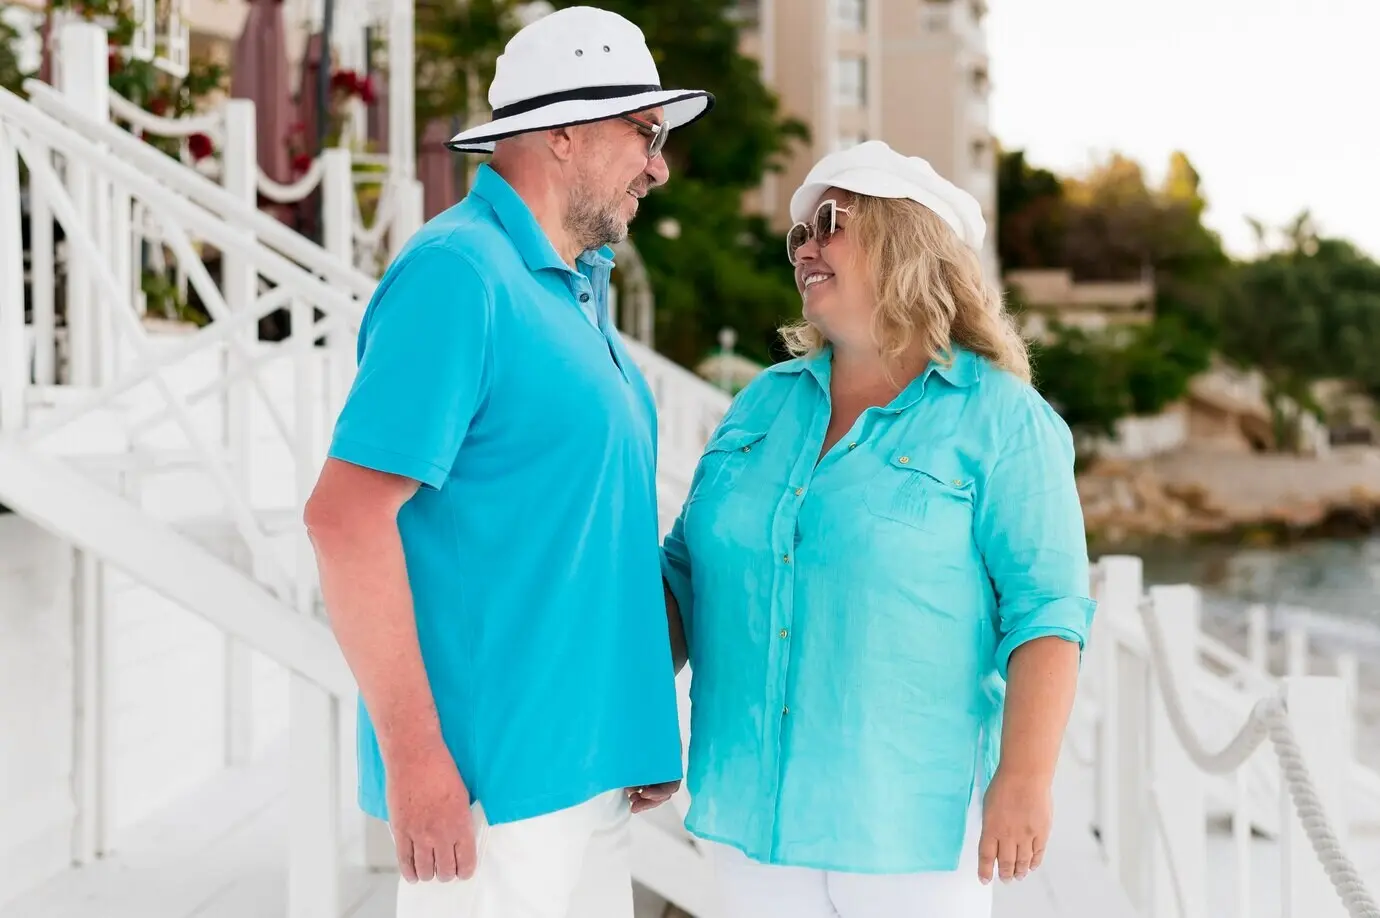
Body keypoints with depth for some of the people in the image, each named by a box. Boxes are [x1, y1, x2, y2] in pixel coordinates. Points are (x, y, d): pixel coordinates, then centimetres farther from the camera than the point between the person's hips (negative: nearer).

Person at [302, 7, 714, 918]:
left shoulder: (578, 285, 14)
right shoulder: (460, 272, -14)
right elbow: (345, 513, -20)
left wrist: (647, 729, 18)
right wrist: (415, 755, -21)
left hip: (593, 764, 9)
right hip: (493, 774, -9)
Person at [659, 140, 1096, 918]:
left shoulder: (1000, 419, -6)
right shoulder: (764, 403, 10)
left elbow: (1045, 608, -12)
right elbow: (687, 571, 13)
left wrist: (1025, 777, -19)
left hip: (908, 817, -5)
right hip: (753, 805, 5)